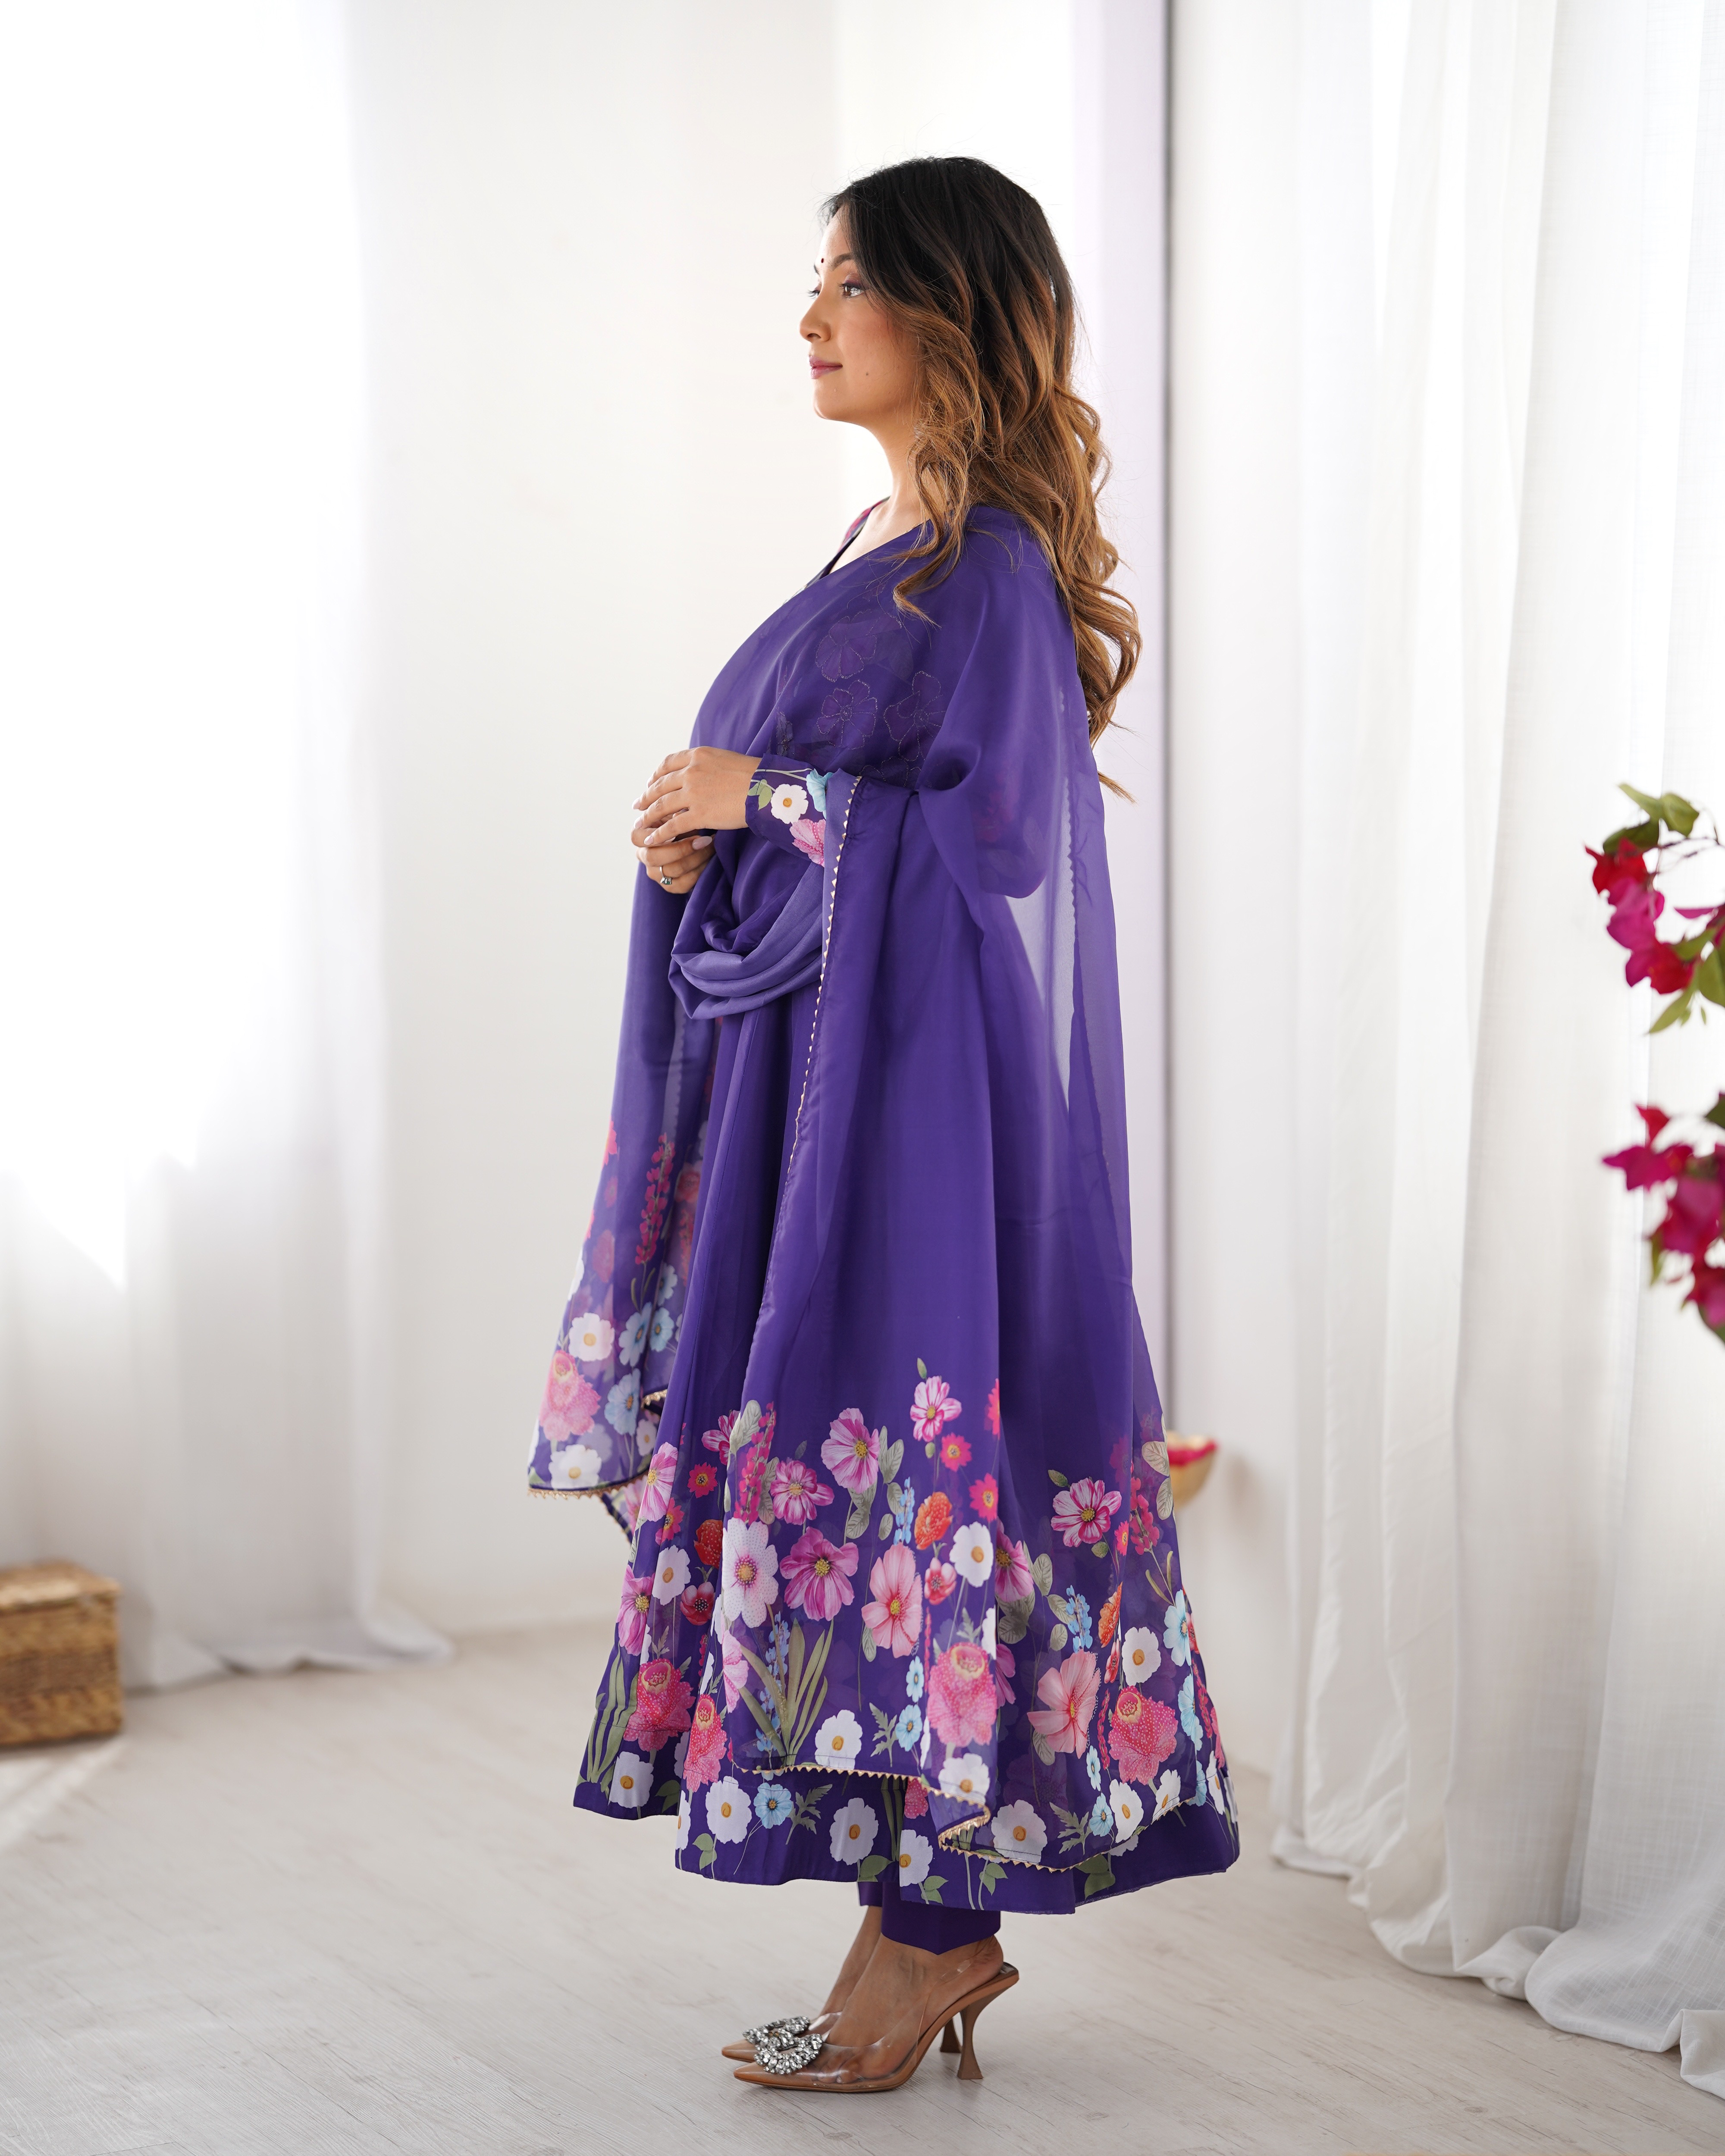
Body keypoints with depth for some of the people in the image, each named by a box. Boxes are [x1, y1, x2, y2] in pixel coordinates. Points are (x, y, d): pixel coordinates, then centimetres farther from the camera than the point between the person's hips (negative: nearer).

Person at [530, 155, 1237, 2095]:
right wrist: (696, 832, 4)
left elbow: (1001, 831, -19)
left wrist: (765, 797, -16)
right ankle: (947, 1915, 18)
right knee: (841, 1447, 9)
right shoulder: (889, 548, 16)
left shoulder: (990, 569, -12)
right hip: (823, 1063, 9)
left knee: (896, 1445, -6)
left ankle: (922, 1936, 5)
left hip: (927, 1077, -9)